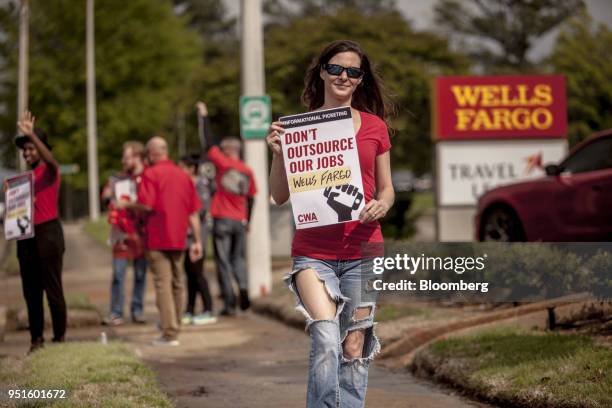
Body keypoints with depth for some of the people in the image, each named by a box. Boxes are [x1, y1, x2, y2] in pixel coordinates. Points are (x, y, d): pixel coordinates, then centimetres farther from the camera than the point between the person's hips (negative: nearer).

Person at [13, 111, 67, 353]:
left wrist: (31, 134, -38)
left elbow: (50, 159, -28)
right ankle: (36, 338, 9)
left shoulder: (49, 170, -4)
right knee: (31, 289, 6)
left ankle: (60, 336, 1)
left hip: (48, 232, -7)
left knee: (53, 287, -5)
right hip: (26, 235, 7)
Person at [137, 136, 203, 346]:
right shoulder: (183, 175, 12)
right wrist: (197, 241, 13)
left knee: (163, 284, -7)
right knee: (177, 283, 15)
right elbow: (194, 212, 11)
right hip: (178, 239, 6)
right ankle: (174, 327, 24)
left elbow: (146, 205, -18)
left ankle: (169, 333, -11)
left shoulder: (151, 174, -7)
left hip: (157, 240, -6)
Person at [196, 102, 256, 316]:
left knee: (223, 261, 1)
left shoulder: (224, 163, -6)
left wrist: (204, 117, 4)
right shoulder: (248, 172, 7)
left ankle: (230, 303, -1)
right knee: (238, 257, 19)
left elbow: (209, 144, -4)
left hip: (222, 219, -4)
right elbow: (251, 198, 12)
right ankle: (243, 287, -6)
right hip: (240, 221, 4)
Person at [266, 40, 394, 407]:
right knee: (326, 340, -19)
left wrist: (381, 205, -8)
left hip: (362, 250, 2)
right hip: (313, 251, -2)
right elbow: (280, 196, 6)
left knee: (354, 348, 5)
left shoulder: (374, 126, 8)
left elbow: (386, 188, 14)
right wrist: (278, 153, -10)